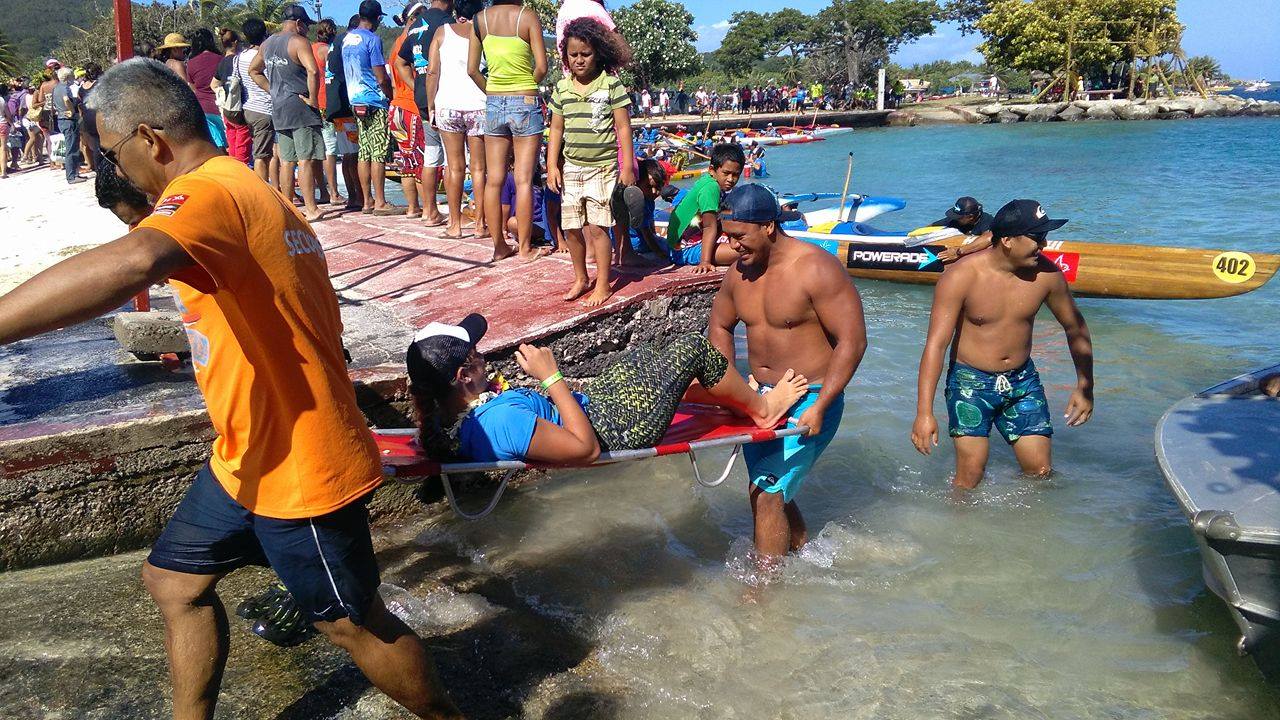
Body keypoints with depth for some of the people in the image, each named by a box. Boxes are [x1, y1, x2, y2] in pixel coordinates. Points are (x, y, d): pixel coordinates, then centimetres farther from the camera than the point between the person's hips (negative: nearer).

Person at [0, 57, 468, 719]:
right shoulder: (250, 192, 11)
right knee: (172, 579, 20)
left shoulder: (208, 193, -22)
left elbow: (130, 263, -46)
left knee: (352, 624, 9)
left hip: (299, 469, -10)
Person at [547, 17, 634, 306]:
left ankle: (603, 285, 7)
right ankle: (581, 278, 27)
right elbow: (556, 129, 10)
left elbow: (623, 127, -5)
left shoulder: (611, 84, -6)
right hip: (571, 168, 5)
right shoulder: (562, 88, 6)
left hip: (603, 167, -5)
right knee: (570, 227, 9)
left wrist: (627, 167, -7)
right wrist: (552, 166, 4)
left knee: (598, 226, -5)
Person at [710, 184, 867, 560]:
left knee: (766, 493, -10)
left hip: (810, 399, -7)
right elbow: (719, 326, 19)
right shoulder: (739, 272, 2)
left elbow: (852, 340, -19)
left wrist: (819, 407, -23)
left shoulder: (816, 269, -18)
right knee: (772, 492, 14)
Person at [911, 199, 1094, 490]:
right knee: (971, 473, -11)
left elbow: (1075, 326, 10)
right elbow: (936, 344, -21)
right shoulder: (961, 277, -18)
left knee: (1042, 472, 3)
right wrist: (924, 412, -27)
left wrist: (1085, 387, 10)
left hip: (1023, 380, 4)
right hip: (970, 382, -4)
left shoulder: (1047, 274, -7)